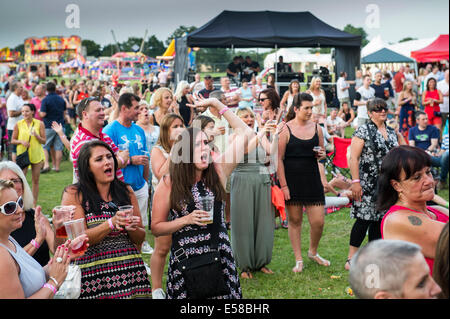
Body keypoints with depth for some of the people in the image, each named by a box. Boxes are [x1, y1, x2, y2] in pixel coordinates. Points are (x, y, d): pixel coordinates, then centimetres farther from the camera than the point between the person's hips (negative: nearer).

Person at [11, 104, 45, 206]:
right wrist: (21, 141, -14)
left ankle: (34, 204, 15)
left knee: (35, 180, 6)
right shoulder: (18, 124, 0)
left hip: (36, 155, 0)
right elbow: (13, 140, 5)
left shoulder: (39, 124, -1)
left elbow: (44, 141, 0)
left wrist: (36, 135, -18)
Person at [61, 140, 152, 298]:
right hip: (93, 272, -3)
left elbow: (140, 239, 11)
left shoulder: (126, 191, 10)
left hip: (130, 270, 3)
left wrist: (132, 228, -10)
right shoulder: (74, 194, -1)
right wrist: (112, 223, -21)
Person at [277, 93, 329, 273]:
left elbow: (322, 151, 20)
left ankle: (313, 252, 28)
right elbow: (279, 158, -7)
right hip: (292, 179, -3)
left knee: (318, 221, 0)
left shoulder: (316, 128, 7)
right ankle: (298, 259, 19)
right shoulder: (286, 129, -5)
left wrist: (321, 154, -6)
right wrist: (283, 185, -11)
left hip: (312, 178, 3)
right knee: (294, 220, 6)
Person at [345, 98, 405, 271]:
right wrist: (355, 181, -18)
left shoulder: (392, 132, 14)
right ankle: (351, 259, -1)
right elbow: (353, 157, -11)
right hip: (367, 183, -6)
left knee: (380, 219, 8)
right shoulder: (363, 131, -6)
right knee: (364, 219, -8)